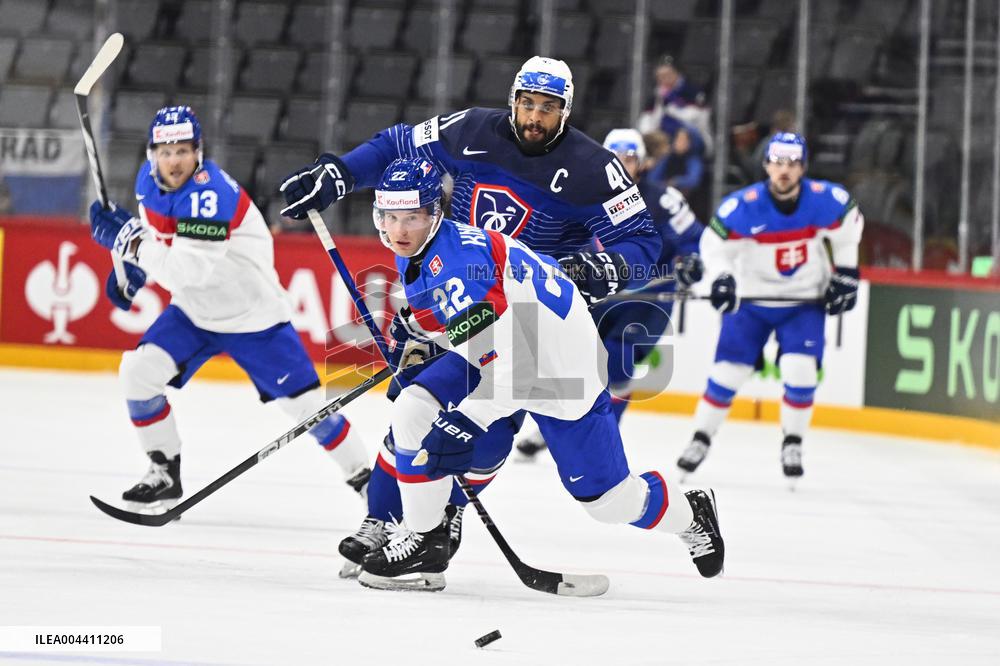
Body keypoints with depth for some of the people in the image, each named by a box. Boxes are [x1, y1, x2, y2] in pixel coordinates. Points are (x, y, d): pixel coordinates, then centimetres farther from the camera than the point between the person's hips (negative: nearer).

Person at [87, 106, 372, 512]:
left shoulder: (211, 192, -31)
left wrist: (128, 239, -37)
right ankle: (164, 475, 4)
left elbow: (191, 268, -39)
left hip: (253, 315, -6)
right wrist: (132, 265, 2)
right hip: (193, 311, 6)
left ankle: (364, 477, 13)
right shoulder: (149, 180, -6)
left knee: (302, 402, -5)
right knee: (138, 372, -11)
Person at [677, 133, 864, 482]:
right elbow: (714, 244, -10)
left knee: (800, 371, -14)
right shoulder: (742, 206, -21)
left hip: (805, 301, 0)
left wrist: (845, 274, 5)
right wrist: (723, 278, -27)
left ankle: (792, 443, 5)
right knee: (728, 371, -2)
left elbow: (849, 226, 4)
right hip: (752, 299, 0)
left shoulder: (827, 200, -17)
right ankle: (701, 439, 14)